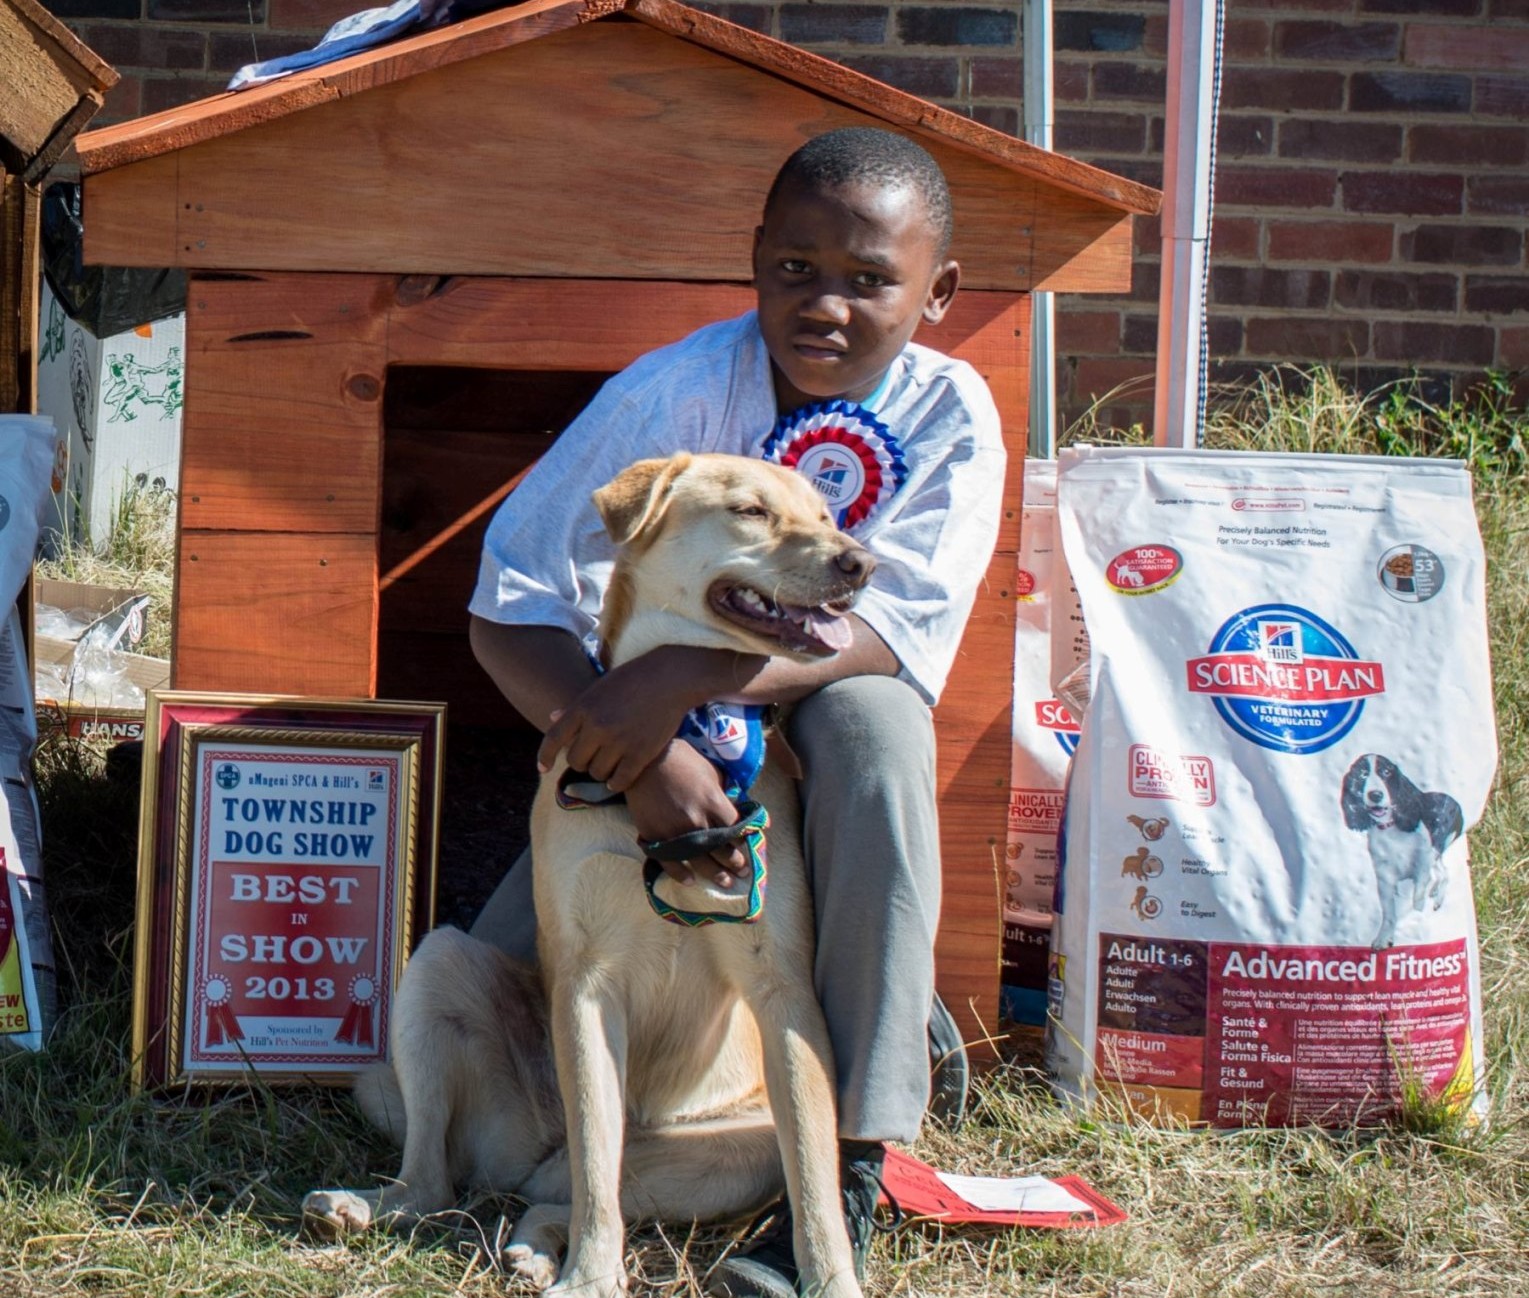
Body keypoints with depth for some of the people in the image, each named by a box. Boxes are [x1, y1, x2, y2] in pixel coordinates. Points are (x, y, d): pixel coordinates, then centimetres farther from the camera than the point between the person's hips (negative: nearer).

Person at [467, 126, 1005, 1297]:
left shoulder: (950, 414, -15)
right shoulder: (674, 395, -19)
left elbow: (896, 637, -27)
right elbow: (511, 607, -21)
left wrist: (687, 677, -43)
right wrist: (639, 754, -38)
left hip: (810, 742, -1)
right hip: (650, 754, 1)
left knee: (873, 719, -38)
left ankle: (849, 1175, -34)